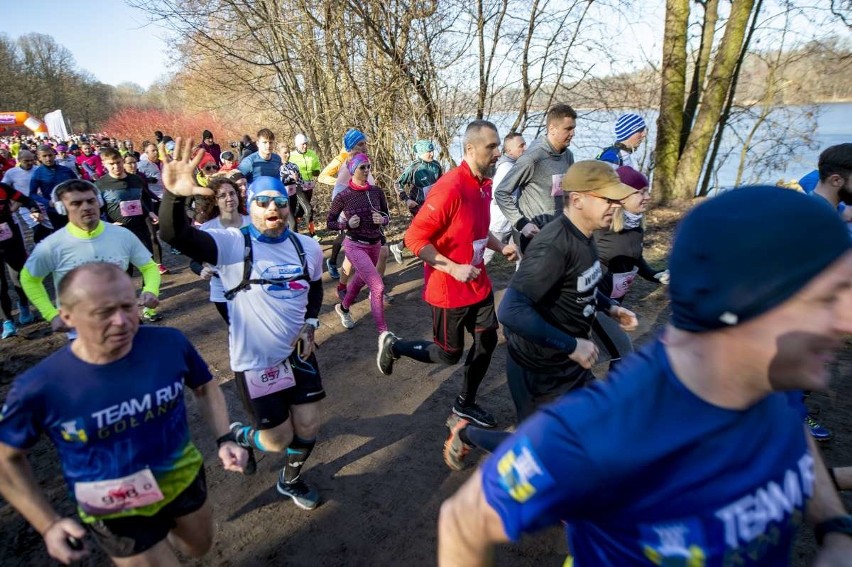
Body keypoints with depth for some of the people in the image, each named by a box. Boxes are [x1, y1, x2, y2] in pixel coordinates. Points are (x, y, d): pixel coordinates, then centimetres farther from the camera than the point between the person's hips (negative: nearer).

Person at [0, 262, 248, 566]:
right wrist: (48, 523, -11)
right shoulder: (39, 388, -25)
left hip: (184, 479, 3)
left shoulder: (170, 343, -21)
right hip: (117, 513, -3)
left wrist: (224, 439, -14)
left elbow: (204, 387, -1)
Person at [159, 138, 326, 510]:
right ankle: (238, 436, 44)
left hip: (298, 353, 5)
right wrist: (174, 196, -51)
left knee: (308, 427, 14)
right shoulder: (232, 245, -15)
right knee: (277, 440, 7)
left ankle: (291, 481, 47)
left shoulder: (308, 247, 0)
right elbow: (177, 237, -31)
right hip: (254, 359, -4)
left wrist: (309, 326, 1)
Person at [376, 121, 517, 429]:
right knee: (449, 354, 7)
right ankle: (393, 345, 31)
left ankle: (466, 404, 34)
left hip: (478, 283, 8)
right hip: (449, 289, -8)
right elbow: (414, 238, -23)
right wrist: (453, 268, -27)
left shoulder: (485, 184, 4)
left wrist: (501, 247, 4)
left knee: (487, 341, 14)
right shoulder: (450, 187, -24)